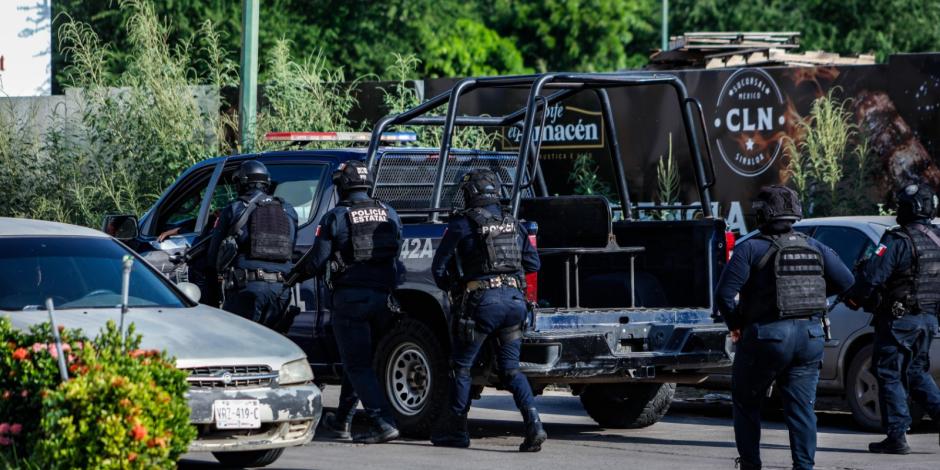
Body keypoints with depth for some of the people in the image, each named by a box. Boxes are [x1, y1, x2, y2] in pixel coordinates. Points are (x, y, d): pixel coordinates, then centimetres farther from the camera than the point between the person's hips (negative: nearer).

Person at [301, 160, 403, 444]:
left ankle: (384, 423, -16)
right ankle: (342, 421, 30)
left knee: (357, 365, -2)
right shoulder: (388, 214, 9)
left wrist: (299, 274, 15)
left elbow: (318, 263, -5)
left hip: (350, 296, -5)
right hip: (382, 296, 5)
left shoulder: (335, 218, -7)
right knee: (357, 360, 19)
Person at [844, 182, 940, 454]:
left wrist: (853, 299, -8)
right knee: (916, 372, 21)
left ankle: (897, 437, 0)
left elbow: (872, 275, -23)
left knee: (890, 375, 1)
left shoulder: (898, 241, -18)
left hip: (899, 319, -7)